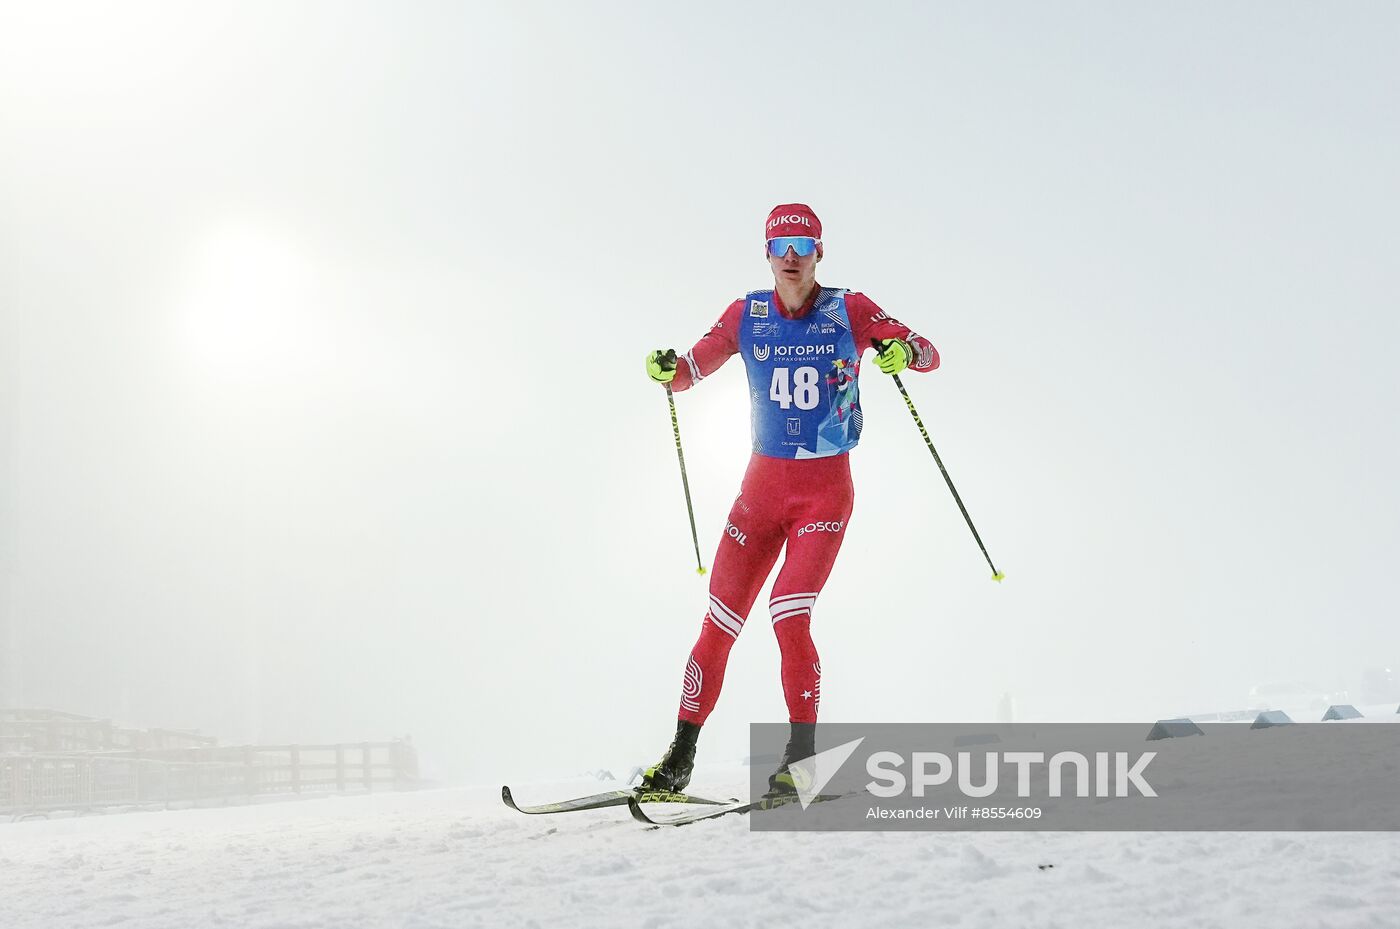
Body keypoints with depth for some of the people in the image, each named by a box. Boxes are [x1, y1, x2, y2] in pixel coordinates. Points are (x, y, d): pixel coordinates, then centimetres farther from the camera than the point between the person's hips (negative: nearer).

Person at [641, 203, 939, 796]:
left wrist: (903, 351, -28)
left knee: (789, 619, -18)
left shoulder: (849, 312, -4)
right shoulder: (746, 316, 4)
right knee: (719, 624, 0)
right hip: (762, 485, 3)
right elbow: (690, 370, 12)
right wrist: (665, 369, -12)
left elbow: (928, 356, -4)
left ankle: (801, 758, -5)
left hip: (826, 490, -3)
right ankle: (680, 757, 9)